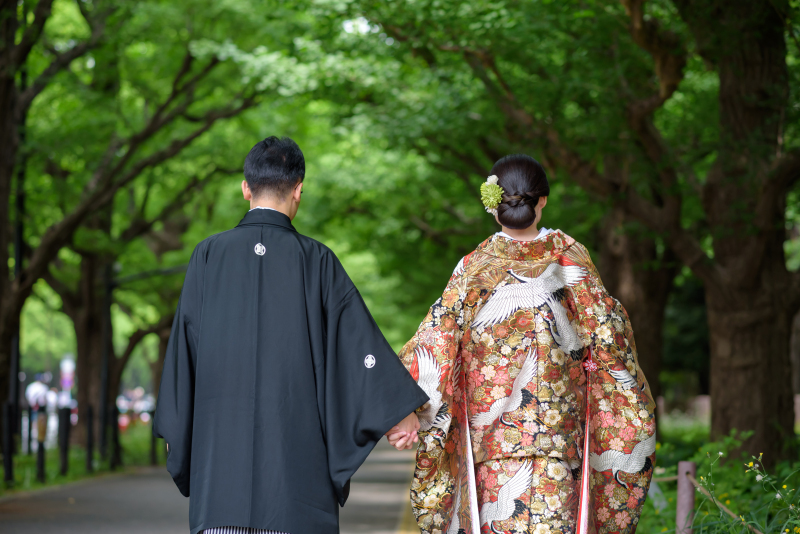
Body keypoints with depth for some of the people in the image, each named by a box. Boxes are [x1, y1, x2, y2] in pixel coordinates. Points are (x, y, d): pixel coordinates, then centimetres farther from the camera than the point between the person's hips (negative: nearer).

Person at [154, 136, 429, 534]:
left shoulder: (208, 255, 1)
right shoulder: (316, 260, -2)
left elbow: (184, 344, 3)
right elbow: (359, 337, -2)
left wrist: (174, 427, 10)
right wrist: (400, 408, 3)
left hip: (221, 435, 1)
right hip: (296, 436, -1)